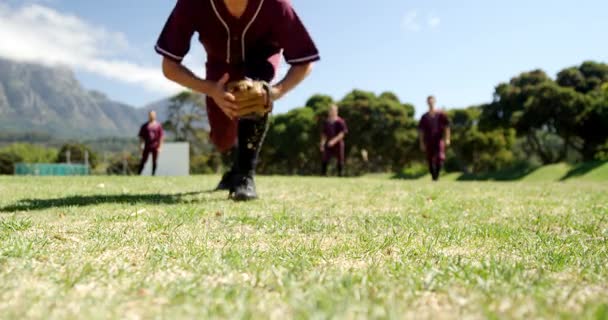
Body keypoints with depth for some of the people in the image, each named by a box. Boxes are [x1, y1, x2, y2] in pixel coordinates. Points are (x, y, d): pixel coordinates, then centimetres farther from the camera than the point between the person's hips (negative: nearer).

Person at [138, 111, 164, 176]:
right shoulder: (144, 126, 6)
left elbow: (161, 136, 0)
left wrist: (160, 147, -6)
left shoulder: (158, 125, 3)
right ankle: (138, 174, 0)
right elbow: (141, 137, 7)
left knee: (154, 162, 4)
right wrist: (140, 147, 1)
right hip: (147, 147, 0)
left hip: (155, 147, 0)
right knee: (143, 161, -2)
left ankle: (153, 174, 12)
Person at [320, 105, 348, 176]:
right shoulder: (326, 122, 10)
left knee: (340, 161, 1)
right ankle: (323, 175, 2)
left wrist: (334, 141, -23)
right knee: (324, 161, -3)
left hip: (338, 144, -4)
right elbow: (324, 134, 15)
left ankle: (340, 175, 13)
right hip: (328, 144, 4)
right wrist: (322, 144, 7)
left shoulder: (340, 122, -7)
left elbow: (342, 133, -14)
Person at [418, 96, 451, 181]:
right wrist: (422, 143, 7)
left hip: (439, 139, -2)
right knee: (430, 160, 4)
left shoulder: (441, 114, 4)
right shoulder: (424, 117, 10)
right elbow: (421, 130, 12)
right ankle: (433, 176, 16)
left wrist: (447, 139, -5)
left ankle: (437, 174, -5)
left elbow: (447, 127, 4)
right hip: (428, 141, 3)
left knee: (440, 158, -18)